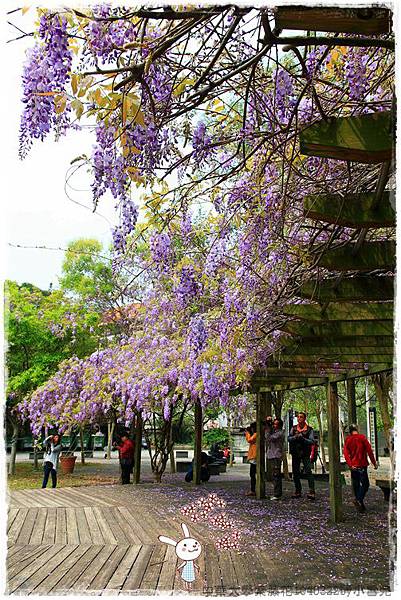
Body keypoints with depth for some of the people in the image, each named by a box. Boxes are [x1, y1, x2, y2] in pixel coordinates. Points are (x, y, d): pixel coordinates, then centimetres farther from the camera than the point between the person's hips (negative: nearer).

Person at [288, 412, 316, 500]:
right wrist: (295, 437, -20)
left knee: (308, 471, -15)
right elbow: (289, 438, -1)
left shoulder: (309, 429, -2)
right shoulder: (293, 428, 8)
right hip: (295, 453, 4)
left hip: (305, 453, -4)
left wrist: (302, 438, -21)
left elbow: (312, 441, -9)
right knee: (295, 473, 9)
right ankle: (298, 491, 19)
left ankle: (311, 491, -16)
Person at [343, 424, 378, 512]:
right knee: (365, 484, 0)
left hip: (353, 466, 4)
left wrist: (350, 465, -10)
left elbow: (346, 454, -4)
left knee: (356, 485, 12)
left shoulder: (347, 440, 6)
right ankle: (359, 500, -20)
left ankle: (360, 505, 18)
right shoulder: (362, 437, -4)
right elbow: (369, 451, -7)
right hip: (362, 465, -4)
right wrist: (374, 463, 0)